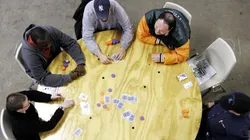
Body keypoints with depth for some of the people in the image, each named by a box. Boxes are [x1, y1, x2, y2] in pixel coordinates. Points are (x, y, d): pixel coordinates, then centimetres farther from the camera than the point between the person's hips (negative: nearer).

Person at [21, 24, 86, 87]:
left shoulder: (50, 31, -28)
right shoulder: (28, 53, -37)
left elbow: (71, 43, -21)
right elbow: (43, 79, -35)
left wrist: (80, 63, -34)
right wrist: (69, 77, -41)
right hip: (43, 72, -4)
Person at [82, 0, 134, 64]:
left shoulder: (116, 7, -36)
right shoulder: (89, 10, -37)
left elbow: (128, 28, -28)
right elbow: (87, 37, -36)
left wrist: (123, 48, -41)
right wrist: (100, 55, -48)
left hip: (113, 28, 1)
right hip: (96, 30, -1)